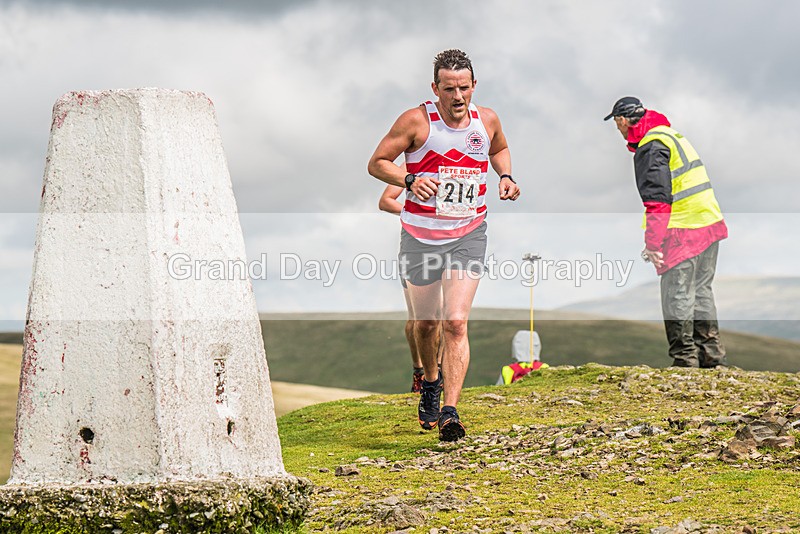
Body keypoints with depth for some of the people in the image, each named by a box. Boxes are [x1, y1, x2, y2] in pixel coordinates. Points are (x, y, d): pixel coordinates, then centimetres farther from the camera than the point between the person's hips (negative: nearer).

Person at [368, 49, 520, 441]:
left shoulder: (486, 120, 0)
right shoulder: (417, 121, -11)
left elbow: (499, 149, 23)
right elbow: (377, 163, -6)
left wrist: (505, 177, 3)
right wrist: (409, 180, -24)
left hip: (468, 235, 1)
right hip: (421, 236, 0)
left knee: (456, 322, -14)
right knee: (426, 322, 13)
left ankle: (449, 412, -16)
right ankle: (430, 383, 44)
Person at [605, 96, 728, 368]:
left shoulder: (650, 147, -12)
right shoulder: (672, 135, 19)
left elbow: (657, 198, -19)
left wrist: (652, 243, -18)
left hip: (684, 232, -9)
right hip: (710, 224, 9)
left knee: (677, 297, -3)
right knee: (701, 291, 16)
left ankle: (685, 360, -2)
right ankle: (712, 354, 19)